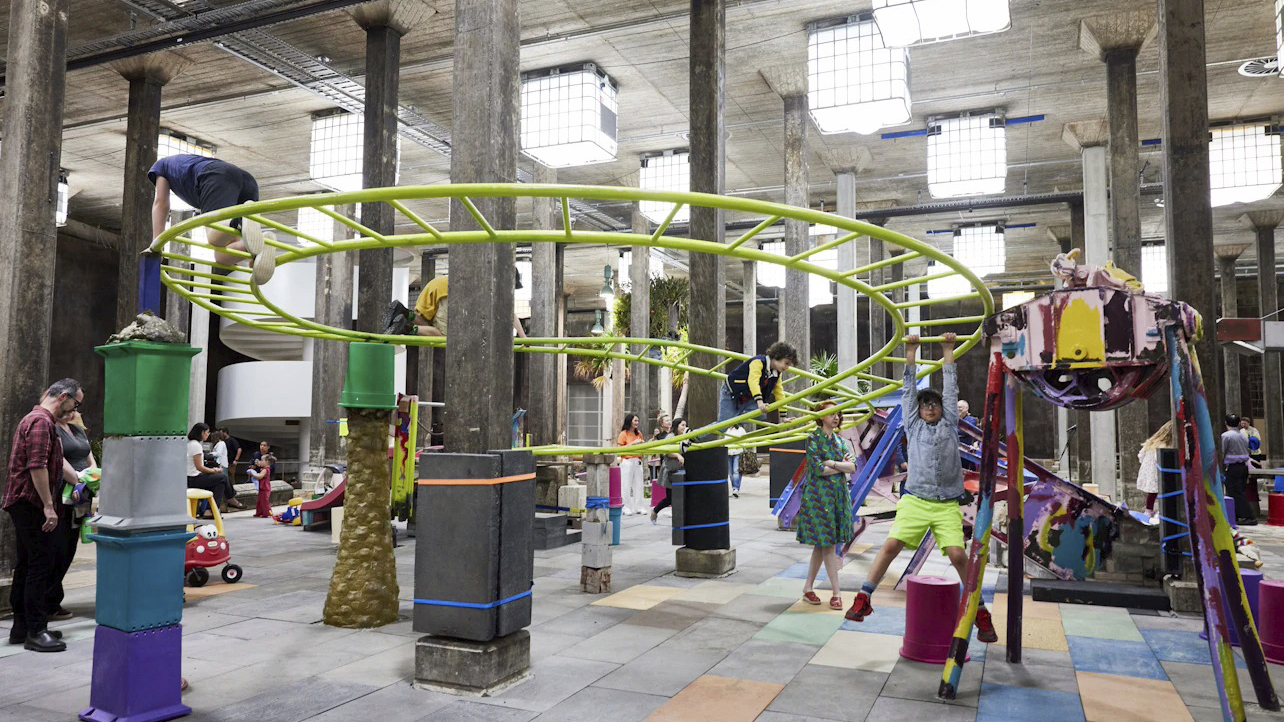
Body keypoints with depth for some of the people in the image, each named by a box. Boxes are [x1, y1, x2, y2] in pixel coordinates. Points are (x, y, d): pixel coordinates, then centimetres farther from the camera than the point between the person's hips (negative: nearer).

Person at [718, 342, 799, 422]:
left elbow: (779, 393, 5)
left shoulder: (777, 374, -1)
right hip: (730, 394, -7)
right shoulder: (758, 361, -26)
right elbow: (753, 381, -41)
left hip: (748, 400, 7)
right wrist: (760, 402, -55)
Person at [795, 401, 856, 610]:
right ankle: (836, 593, 2)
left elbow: (853, 467, 2)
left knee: (822, 544, 9)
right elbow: (818, 469, -15)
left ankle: (808, 587, 19)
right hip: (819, 496, -6)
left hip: (838, 496, 7)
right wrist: (842, 465, -5)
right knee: (828, 545, -4)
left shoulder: (839, 440, 13)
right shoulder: (813, 438, -6)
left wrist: (833, 463, -13)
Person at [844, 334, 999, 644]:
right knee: (891, 545, -15)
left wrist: (948, 351, 23)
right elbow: (908, 390, 19)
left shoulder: (949, 425, 19)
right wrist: (910, 353, 21)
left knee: (957, 554, -13)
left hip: (947, 505, 0)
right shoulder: (913, 426, 18)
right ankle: (863, 598, -9)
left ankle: (981, 612, 3)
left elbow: (951, 389, 20)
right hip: (915, 500, 0)